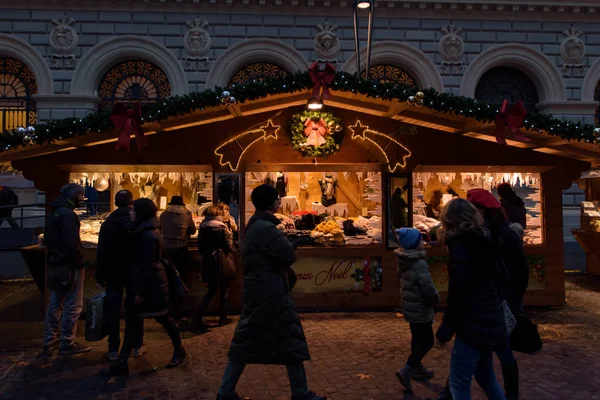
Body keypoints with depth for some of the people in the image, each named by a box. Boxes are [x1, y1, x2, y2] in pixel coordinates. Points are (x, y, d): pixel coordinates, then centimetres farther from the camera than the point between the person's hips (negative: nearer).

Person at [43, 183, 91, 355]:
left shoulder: (53, 213, 13)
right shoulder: (68, 214, -18)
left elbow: (48, 240, 18)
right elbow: (72, 243, -23)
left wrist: (51, 258, 19)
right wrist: (79, 262, -15)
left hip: (55, 264, 10)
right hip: (69, 265, -10)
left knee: (55, 303, 16)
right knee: (73, 305, -2)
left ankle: (49, 341, 22)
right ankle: (67, 344, 3)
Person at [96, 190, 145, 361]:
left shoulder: (108, 223, -5)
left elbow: (102, 253, -4)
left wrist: (100, 276, 1)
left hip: (114, 273, 0)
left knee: (113, 310, 6)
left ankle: (113, 349, 7)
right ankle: (137, 346, 16)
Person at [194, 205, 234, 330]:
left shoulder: (202, 227, 0)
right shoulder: (221, 227, -14)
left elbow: (200, 246, 6)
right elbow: (229, 246, -15)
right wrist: (230, 235, 3)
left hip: (208, 263, 4)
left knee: (211, 291, 13)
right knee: (223, 291, 13)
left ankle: (198, 319, 1)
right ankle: (222, 318, 20)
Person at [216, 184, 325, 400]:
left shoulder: (253, 225, 13)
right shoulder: (266, 228, -19)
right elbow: (289, 255, -20)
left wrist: (287, 272, 4)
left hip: (256, 290, 10)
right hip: (270, 293, -10)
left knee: (245, 342, 12)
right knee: (290, 342, 2)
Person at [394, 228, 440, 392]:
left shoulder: (404, 262, 3)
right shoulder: (419, 264, -25)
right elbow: (428, 289, -26)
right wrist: (435, 299, -4)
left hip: (411, 307, 9)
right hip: (420, 309, -9)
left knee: (417, 339, 21)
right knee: (427, 341, 1)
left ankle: (416, 368, 33)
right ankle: (406, 370, -5)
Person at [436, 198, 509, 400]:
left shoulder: (460, 247, -15)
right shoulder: (485, 243, 10)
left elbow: (457, 295, -19)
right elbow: (500, 282, 17)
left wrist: (445, 330, -12)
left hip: (474, 325, -9)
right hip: (490, 322, 9)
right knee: (486, 376, 23)